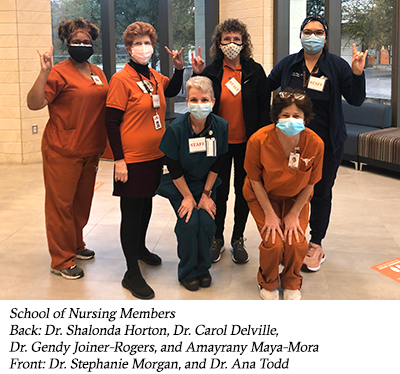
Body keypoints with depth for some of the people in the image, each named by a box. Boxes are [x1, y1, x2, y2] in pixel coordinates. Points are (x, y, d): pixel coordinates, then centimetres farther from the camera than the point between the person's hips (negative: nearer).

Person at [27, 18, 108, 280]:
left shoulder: (98, 73, 11)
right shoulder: (59, 73, -10)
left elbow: (106, 105, 24)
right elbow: (34, 103, -19)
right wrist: (44, 72, -29)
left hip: (90, 151, 7)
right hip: (63, 152, -7)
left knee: (82, 202, 17)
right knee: (61, 205, 1)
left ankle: (76, 246, 34)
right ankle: (61, 261, 10)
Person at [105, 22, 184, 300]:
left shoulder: (155, 77, 7)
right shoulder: (121, 79, -13)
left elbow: (172, 91, 29)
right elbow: (112, 122, -15)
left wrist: (179, 68, 11)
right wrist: (119, 159, -19)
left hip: (155, 154, 7)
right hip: (132, 158, -7)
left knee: (147, 202, 21)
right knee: (131, 211, -1)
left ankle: (140, 247, 44)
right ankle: (132, 273, 8)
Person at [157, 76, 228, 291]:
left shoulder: (221, 126, -15)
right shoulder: (176, 129, -23)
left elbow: (217, 163, -4)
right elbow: (173, 168, -14)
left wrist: (206, 193, -4)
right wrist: (187, 196, -11)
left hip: (205, 183, 2)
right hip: (179, 185, -2)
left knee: (207, 222, -13)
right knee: (189, 223, -15)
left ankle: (203, 268, 12)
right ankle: (188, 272, 7)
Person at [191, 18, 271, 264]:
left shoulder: (255, 71, -1)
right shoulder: (211, 72, 0)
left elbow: (264, 107, 0)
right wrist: (198, 76, -10)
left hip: (246, 142, 0)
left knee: (243, 191, 10)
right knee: (219, 191, 8)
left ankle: (238, 239, 25)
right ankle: (217, 238, 25)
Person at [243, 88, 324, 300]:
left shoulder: (315, 144, -22)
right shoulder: (259, 140, -26)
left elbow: (310, 184, -8)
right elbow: (255, 180, -13)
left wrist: (293, 214, -9)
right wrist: (270, 214, -13)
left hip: (295, 198, 2)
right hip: (263, 196, -1)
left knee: (297, 243, -15)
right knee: (273, 243, -17)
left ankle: (291, 283, 18)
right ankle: (268, 283, 16)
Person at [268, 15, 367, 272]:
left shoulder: (337, 66, -5)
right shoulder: (287, 64, 1)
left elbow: (356, 100, -6)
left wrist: (358, 74, -21)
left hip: (327, 144, -1)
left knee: (321, 194, 10)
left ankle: (316, 245, 25)